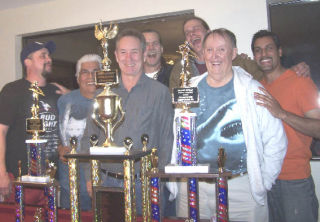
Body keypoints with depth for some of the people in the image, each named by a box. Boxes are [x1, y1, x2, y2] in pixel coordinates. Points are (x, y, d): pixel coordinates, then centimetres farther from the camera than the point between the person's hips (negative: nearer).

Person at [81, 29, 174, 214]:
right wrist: (90, 178, 4)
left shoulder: (160, 92, -1)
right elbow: (89, 138, 12)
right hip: (106, 182, 3)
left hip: (143, 184, -3)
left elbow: (167, 141, -2)